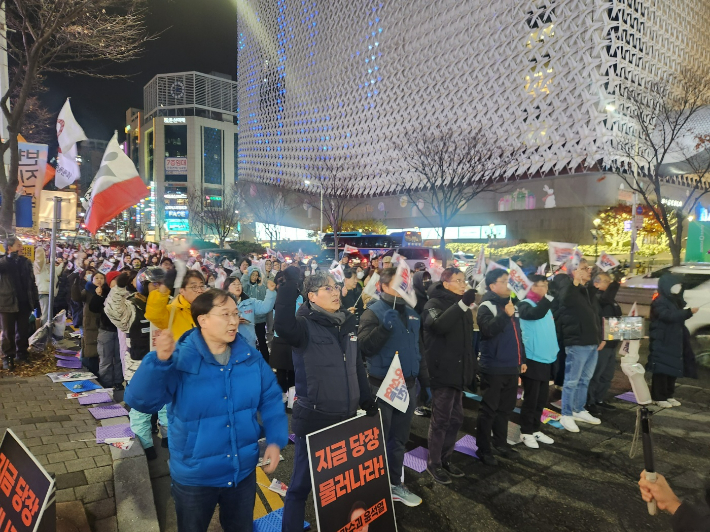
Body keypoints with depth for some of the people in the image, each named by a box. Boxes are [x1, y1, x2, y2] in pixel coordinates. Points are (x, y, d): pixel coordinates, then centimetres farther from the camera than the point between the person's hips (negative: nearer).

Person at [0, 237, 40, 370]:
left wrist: (36, 301, 7)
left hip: (24, 303, 3)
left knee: (23, 331, 12)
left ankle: (21, 353, 26)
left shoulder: (26, 262, 5)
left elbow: (32, 282, 9)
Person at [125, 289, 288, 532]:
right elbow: (141, 401, -27)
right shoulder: (180, 359, -19)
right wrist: (159, 361, -42)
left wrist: (275, 440, -10)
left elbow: (270, 400, 0)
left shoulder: (251, 357, -8)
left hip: (243, 470, 3)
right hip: (194, 475, -2)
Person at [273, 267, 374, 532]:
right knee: (302, 481, 8)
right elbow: (283, 327, -38)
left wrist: (367, 402, 16)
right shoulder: (305, 325, -13)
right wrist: (288, 286, -42)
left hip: (346, 417, 6)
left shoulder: (347, 323, 5)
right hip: (313, 418, -6)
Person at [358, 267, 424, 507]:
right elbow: (364, 346, -24)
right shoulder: (374, 312, -11)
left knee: (399, 440, 18)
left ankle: (394, 484, 34)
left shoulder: (411, 313, 10)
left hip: (408, 385, 6)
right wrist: (384, 326, -33)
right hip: (383, 386, -6)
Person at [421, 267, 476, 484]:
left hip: (458, 371, 8)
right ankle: (434, 463, 15)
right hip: (442, 371, -8)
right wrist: (462, 304, -42)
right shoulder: (435, 303, -11)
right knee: (441, 420, 0)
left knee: (455, 418, 15)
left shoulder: (461, 305, 14)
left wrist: (471, 366, 18)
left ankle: (446, 459, 29)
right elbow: (438, 325, -34)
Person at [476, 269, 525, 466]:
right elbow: (488, 330, -28)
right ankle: (483, 448, 11)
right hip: (493, 367, -8)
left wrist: (522, 359, 20)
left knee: (506, 407, 17)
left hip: (511, 367, 8)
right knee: (489, 409, 0)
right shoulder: (487, 306, -11)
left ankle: (500, 442, 31)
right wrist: (505, 315, -28)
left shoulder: (510, 304, 13)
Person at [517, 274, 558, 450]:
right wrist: (548, 297, -32)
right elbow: (536, 314, -34)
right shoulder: (525, 305, -10)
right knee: (531, 398, 1)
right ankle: (526, 432, 14)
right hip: (532, 359, -7)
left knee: (542, 398, 15)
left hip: (547, 359, 7)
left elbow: (550, 330, 18)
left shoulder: (545, 305, 11)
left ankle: (535, 429, 28)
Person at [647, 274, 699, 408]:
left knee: (673, 369, 12)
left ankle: (669, 395, 23)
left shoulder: (676, 301, 14)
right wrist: (688, 312, -35)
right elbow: (669, 316, -29)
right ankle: (659, 397, 3)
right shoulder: (659, 302, -14)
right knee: (662, 370, -5)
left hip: (675, 341, 9)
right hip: (661, 342, -9)